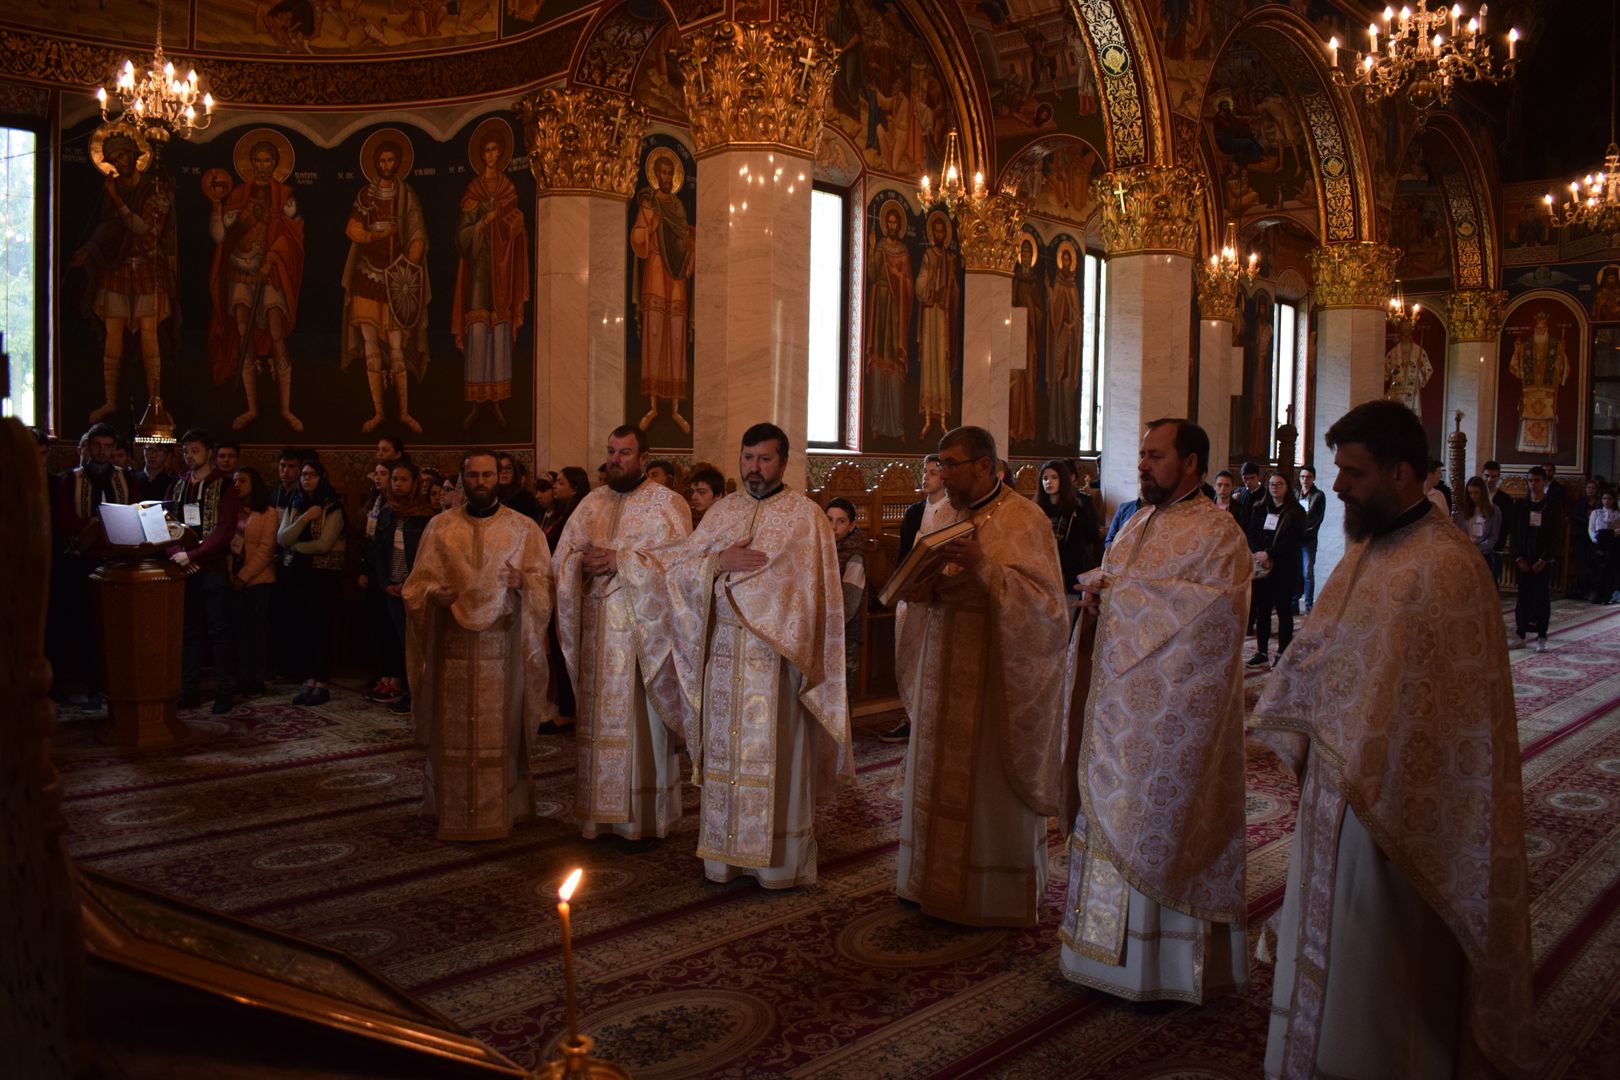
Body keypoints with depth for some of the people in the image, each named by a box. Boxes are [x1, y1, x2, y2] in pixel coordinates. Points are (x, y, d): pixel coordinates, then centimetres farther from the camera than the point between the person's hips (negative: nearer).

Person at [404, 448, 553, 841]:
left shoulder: (523, 528, 5)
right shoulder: (440, 527, 8)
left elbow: (545, 580, 3)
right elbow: (417, 582, 9)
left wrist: (523, 581, -18)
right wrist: (434, 594, -12)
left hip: (502, 645, -1)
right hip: (452, 643, 1)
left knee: (499, 731, 1)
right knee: (452, 732, 3)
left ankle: (499, 812, 10)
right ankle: (453, 812, 14)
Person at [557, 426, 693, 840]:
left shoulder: (666, 504, -1)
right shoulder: (591, 503, 15)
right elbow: (563, 557, 12)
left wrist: (620, 561, -17)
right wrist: (586, 560, -10)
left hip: (642, 626, -5)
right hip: (595, 626, 5)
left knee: (639, 718, -2)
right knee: (598, 718, 8)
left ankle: (644, 816, 8)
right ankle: (599, 810, 17)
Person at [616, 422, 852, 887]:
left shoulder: (805, 515, -2)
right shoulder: (722, 512, 12)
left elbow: (812, 592, -6)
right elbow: (678, 568, 7)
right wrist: (718, 561, -10)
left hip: (775, 653, -4)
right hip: (722, 652, 4)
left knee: (773, 754, 1)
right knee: (724, 751, 8)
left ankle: (780, 860, 12)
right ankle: (725, 854, 19)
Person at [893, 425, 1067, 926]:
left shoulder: (1024, 521, -10)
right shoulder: (946, 517, 11)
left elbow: (1045, 602, -17)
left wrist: (985, 569, -29)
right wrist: (920, 591, -10)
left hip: (994, 676, -7)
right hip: (944, 673, 7)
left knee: (990, 785, 1)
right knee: (940, 778, 13)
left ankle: (996, 897, 16)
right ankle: (939, 881, 27)